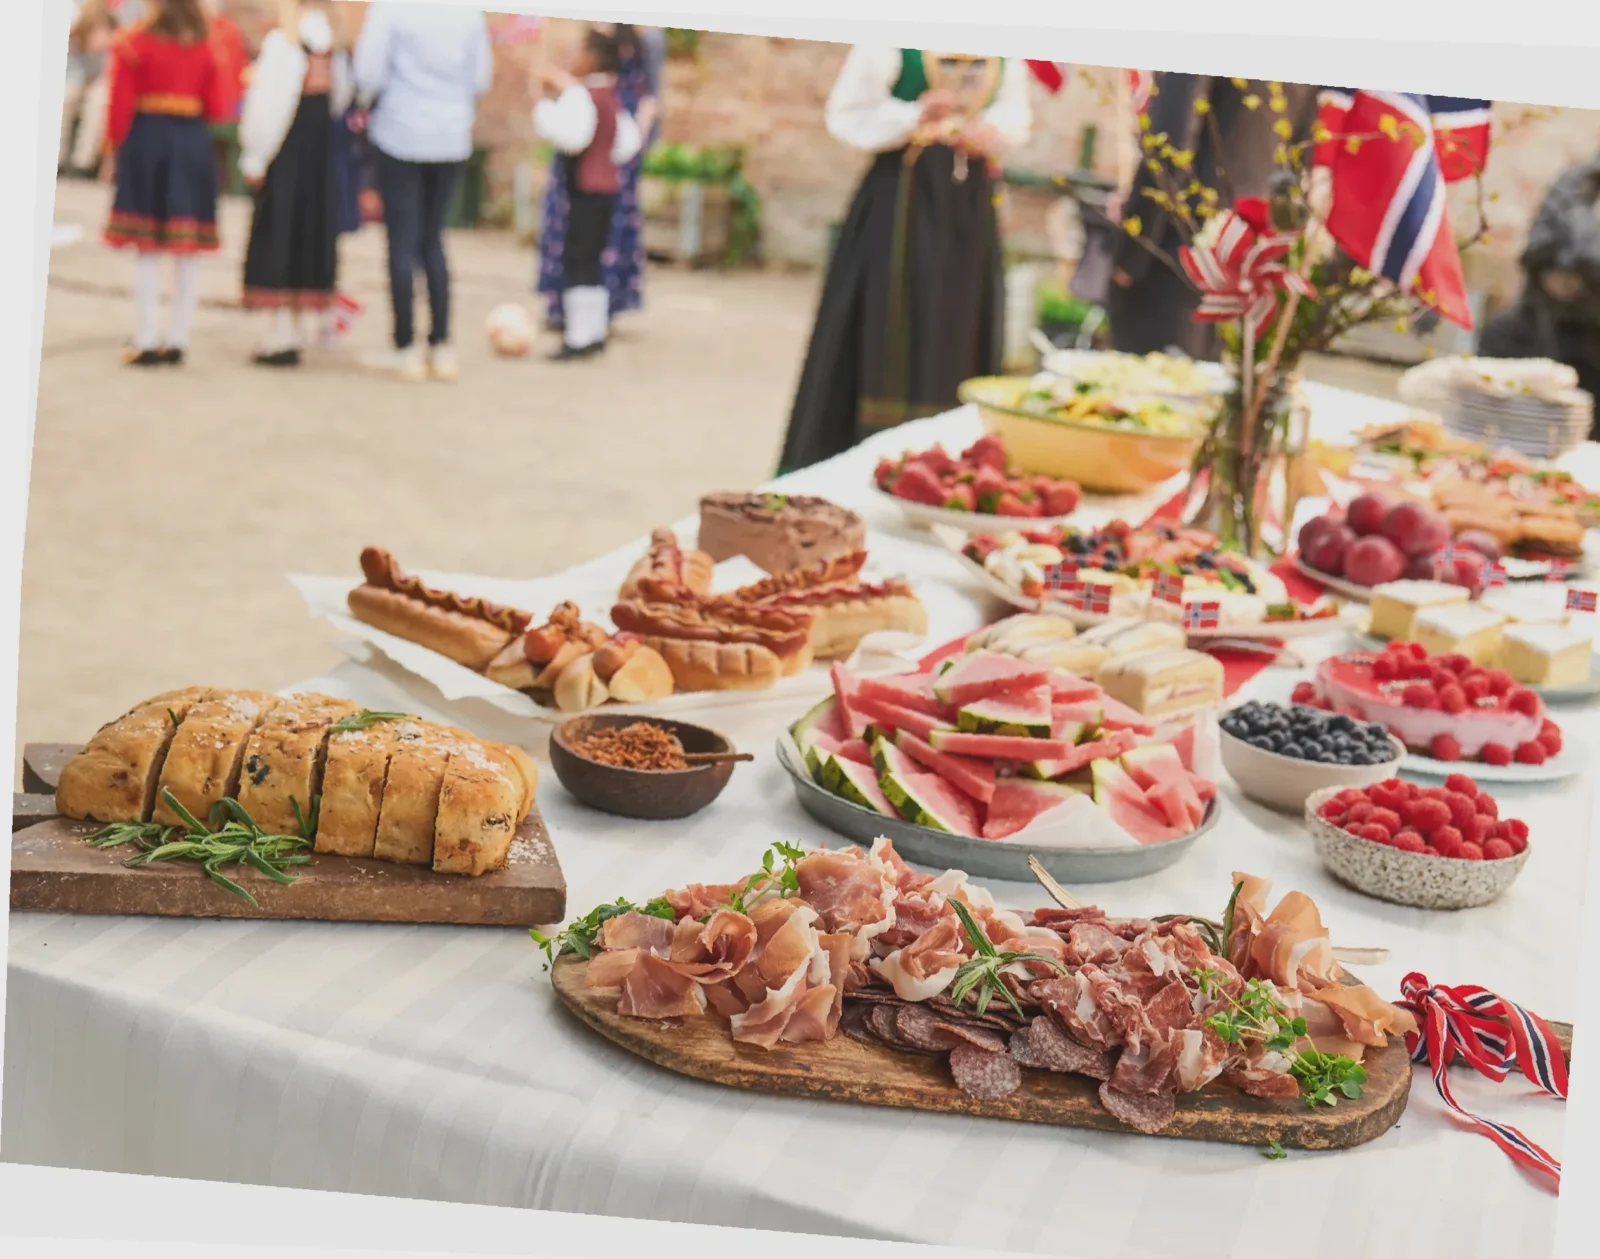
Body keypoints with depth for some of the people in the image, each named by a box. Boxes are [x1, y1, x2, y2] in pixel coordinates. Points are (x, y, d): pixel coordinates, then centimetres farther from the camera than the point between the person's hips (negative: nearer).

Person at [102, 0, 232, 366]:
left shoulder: (134, 43, -6)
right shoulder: (204, 48, 5)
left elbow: (121, 104, -7)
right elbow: (217, 107, 4)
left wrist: (116, 145, 7)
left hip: (147, 142, -3)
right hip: (194, 144, 3)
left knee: (148, 248, 1)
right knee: (188, 251, 6)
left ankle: (148, 340, -1)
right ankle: (178, 339, 7)